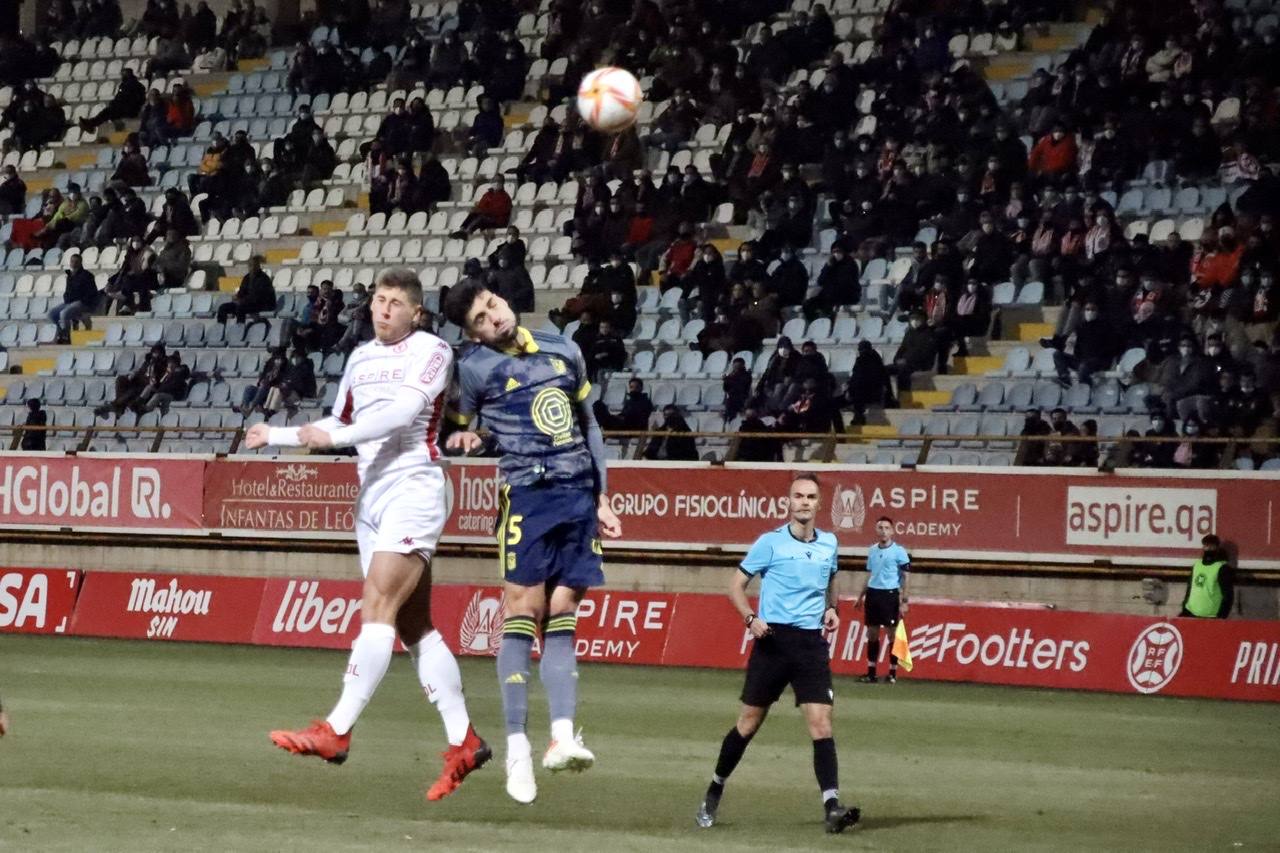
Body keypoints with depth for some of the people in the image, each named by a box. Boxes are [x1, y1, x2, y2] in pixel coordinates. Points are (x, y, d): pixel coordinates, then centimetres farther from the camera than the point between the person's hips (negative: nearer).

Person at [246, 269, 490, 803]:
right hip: (371, 494, 8)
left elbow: (403, 410, -19)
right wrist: (277, 435, 22)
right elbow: (340, 426, 30)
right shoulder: (361, 358, 18)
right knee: (413, 625, 4)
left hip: (412, 488, -8)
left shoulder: (430, 351, -4)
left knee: (378, 608, -17)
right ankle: (463, 742, 7)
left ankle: (336, 732, -24)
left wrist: (335, 436, -24)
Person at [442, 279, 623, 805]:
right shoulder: (475, 366, 0)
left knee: (561, 618, 0)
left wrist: (602, 499, 17)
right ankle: (517, 746, -7)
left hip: (579, 495, 4)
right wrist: (462, 437, -14)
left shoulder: (563, 351, 12)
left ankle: (562, 736, -6)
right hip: (526, 494, -4)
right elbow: (457, 431, 11)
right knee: (524, 613, -10)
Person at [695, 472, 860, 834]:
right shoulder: (770, 542, -4)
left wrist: (830, 608, 7)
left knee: (821, 723, -11)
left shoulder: (829, 543, 8)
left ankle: (832, 807, -18)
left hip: (812, 643, 2)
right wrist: (751, 618, -15)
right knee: (749, 722, 6)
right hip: (774, 639, -2)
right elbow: (736, 584, 1)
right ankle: (714, 792, 26)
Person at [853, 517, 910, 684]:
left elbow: (904, 578, -6)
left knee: (892, 634, -2)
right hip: (873, 594, 6)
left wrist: (904, 601, -11)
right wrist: (861, 597, 20)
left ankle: (893, 672, 4)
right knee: (872, 634, 8)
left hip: (890, 595, -6)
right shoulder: (872, 551, 12)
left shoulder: (899, 551, -5)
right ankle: (871, 672, 13)